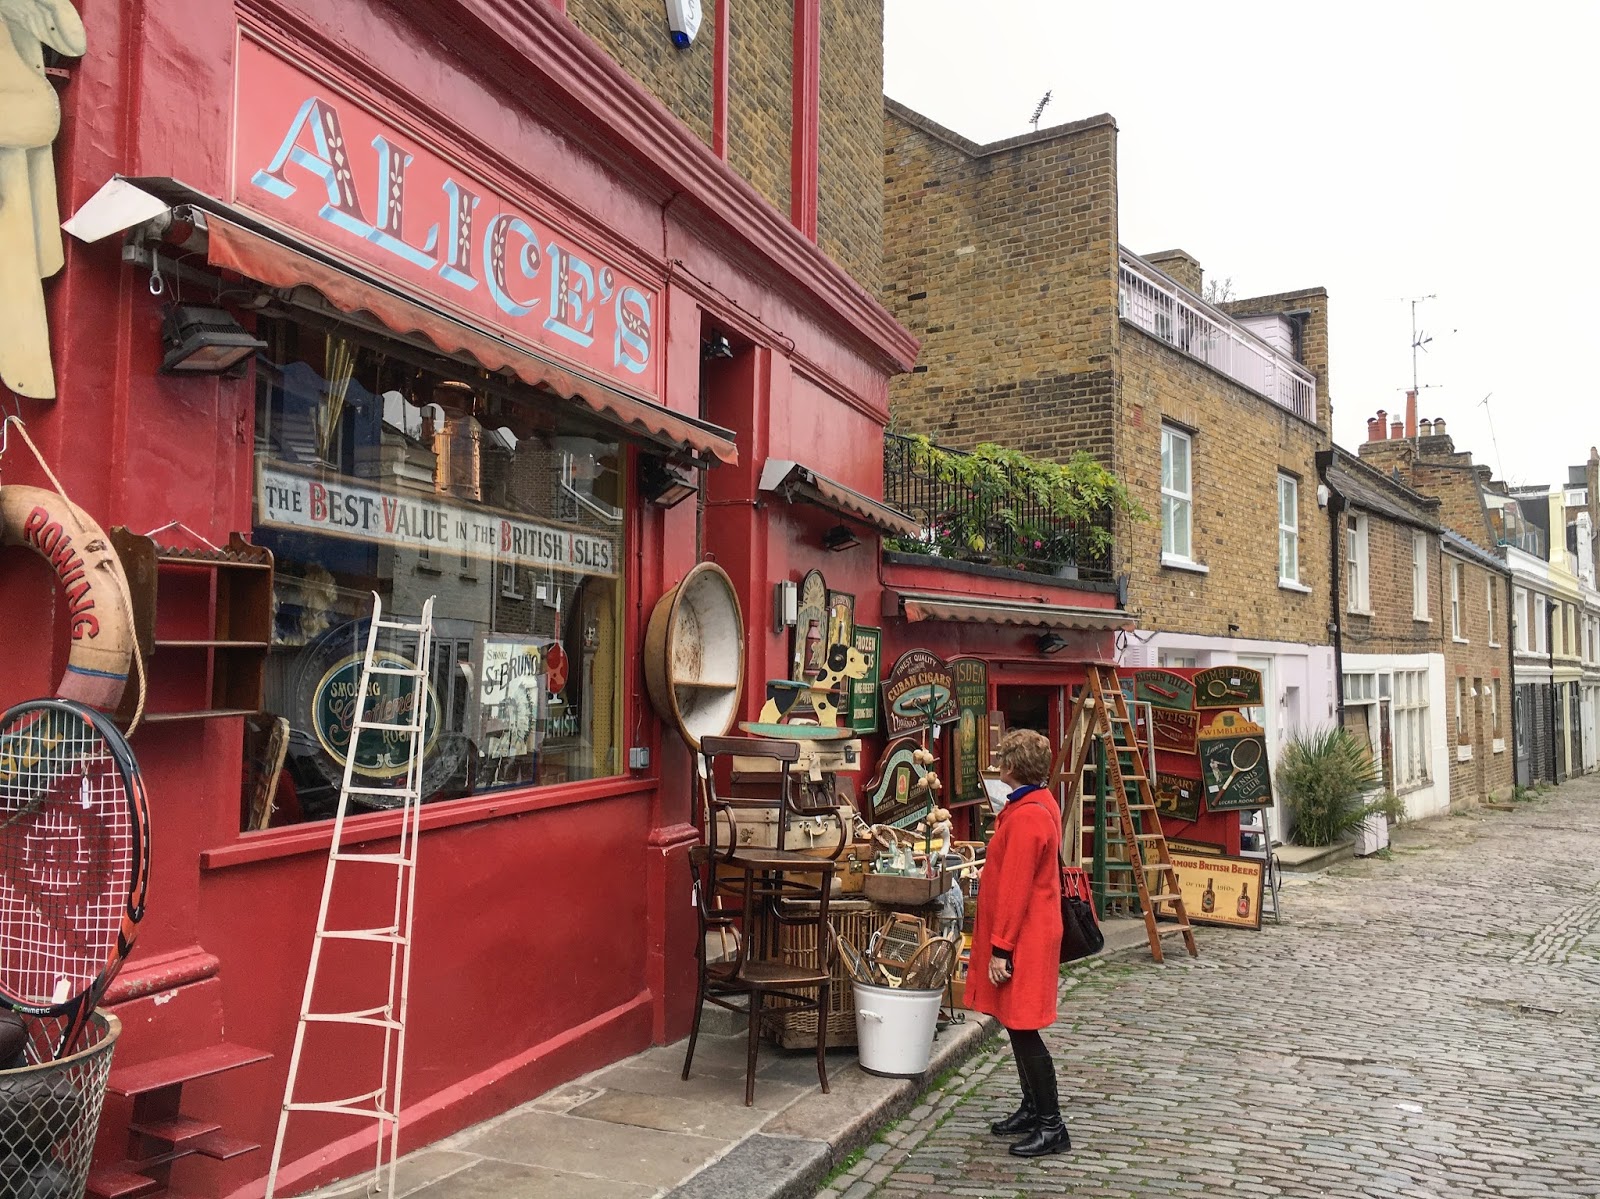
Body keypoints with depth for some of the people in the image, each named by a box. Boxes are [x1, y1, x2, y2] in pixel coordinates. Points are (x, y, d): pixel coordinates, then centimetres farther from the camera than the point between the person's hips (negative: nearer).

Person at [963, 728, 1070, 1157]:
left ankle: (1051, 1127, 8)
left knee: (1023, 1029, -2)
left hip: (1023, 939, -10)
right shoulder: (1042, 804, 9)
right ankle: (1032, 1109, 28)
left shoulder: (1025, 818, -23)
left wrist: (1000, 949, -19)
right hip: (1033, 932, 10)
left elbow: (1015, 890, -22)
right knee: (1017, 1026, 17)